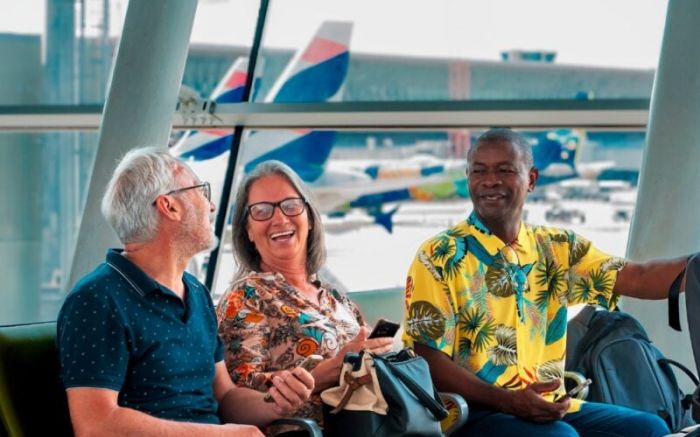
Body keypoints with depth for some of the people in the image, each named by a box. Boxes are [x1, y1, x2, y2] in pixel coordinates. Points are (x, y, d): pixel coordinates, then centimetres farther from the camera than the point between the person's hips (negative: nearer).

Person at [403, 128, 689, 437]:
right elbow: (428, 359, -10)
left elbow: (637, 279, -1)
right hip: (477, 412, -6)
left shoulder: (555, 249, 12)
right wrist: (508, 401, -21)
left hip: (548, 408, 6)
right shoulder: (441, 257, -3)